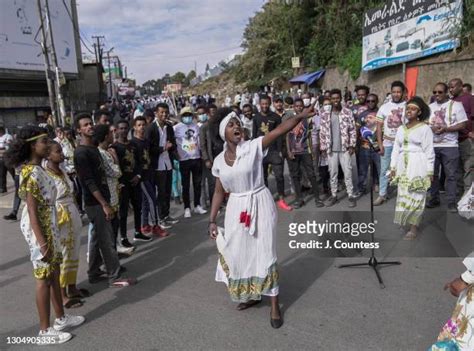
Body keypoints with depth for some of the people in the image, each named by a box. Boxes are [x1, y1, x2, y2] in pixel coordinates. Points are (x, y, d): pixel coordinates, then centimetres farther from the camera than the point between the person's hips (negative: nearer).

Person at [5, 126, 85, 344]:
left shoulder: (37, 169, 7)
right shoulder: (31, 173, -21)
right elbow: (32, 210, -22)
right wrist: (41, 241, -22)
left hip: (48, 225, 9)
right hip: (38, 228, -9)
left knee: (54, 273, 18)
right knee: (44, 278, 3)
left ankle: (61, 318, 33)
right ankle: (45, 331, 18)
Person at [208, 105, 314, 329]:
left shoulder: (254, 147, -11)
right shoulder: (219, 161, 1)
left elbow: (281, 129, -23)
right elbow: (219, 193, 8)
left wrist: (303, 114, -35)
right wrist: (212, 221, 6)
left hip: (260, 205, -4)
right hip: (236, 209, 4)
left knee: (264, 252, 2)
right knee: (239, 253, 12)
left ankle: (274, 305, 19)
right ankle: (251, 295, 37)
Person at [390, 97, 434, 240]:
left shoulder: (425, 128, -3)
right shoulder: (401, 129, 12)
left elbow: (429, 151, -6)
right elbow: (396, 149, 12)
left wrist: (430, 171, -8)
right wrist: (393, 167, 8)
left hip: (418, 167, -5)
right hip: (403, 166, 5)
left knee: (415, 196, -2)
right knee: (403, 196, 7)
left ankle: (414, 227, 4)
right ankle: (408, 222, 19)